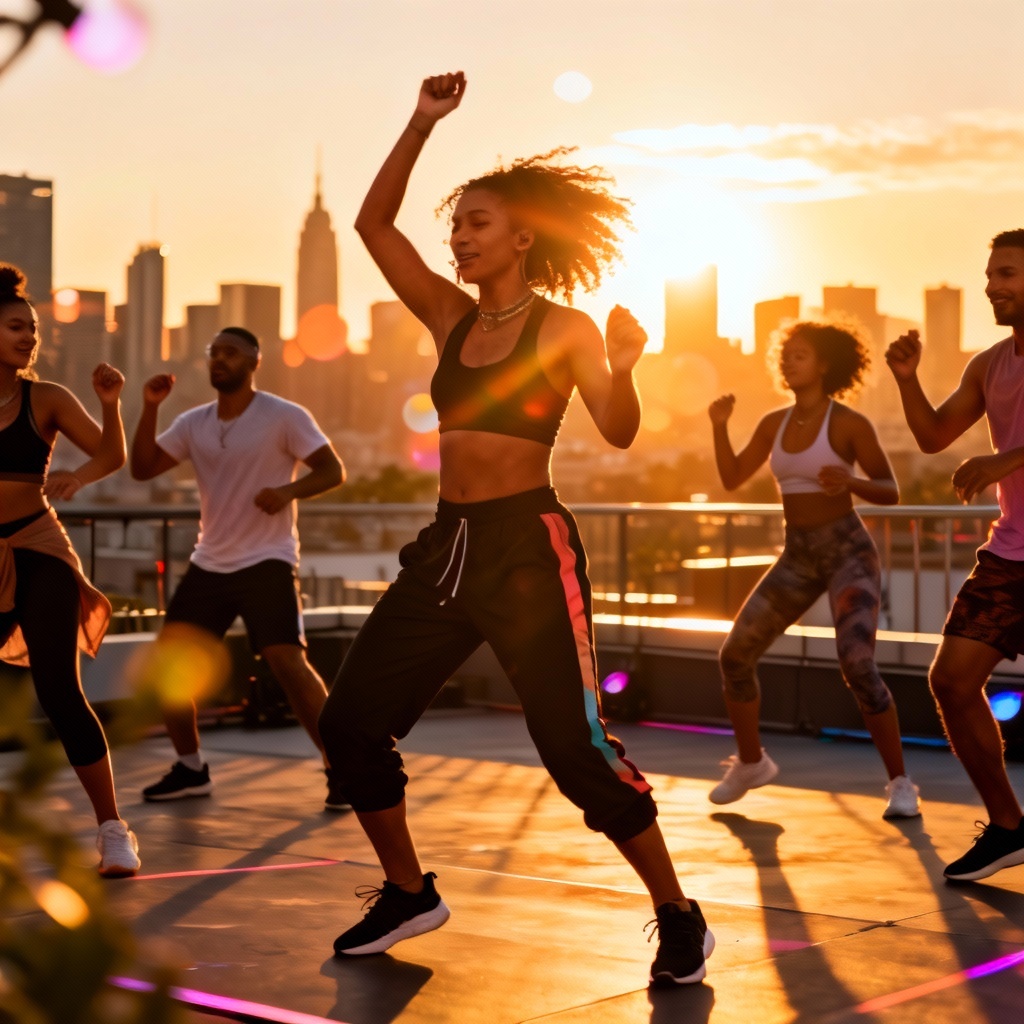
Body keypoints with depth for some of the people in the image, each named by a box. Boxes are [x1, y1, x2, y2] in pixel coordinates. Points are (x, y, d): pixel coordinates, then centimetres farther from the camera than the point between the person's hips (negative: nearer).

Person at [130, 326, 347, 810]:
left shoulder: (285, 417, -9)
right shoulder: (193, 423, 6)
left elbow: (333, 470, -10)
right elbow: (142, 469, 3)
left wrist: (288, 490, -28)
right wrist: (149, 408, -9)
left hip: (267, 561, -6)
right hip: (209, 563, 6)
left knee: (288, 663, -17)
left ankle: (339, 769, -5)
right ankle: (191, 769, 15)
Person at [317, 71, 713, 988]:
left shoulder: (564, 329, -4)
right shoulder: (452, 320, 12)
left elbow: (618, 433, -18)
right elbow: (373, 223, 11)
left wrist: (622, 369, -38)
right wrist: (420, 126, 4)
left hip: (529, 550, -7)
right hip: (448, 548, 7)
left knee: (574, 747, -10)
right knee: (351, 720, 5)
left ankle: (680, 919, 6)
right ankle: (409, 894, 22)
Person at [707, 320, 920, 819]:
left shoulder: (850, 424, -9)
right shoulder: (774, 422, 7)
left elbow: (891, 492, -7)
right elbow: (732, 478, 9)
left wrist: (850, 482, -27)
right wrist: (719, 427, -6)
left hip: (849, 552, -6)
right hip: (798, 557, 6)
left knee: (858, 666, -23)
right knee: (735, 655, 1)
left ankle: (900, 783, -9)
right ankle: (750, 763, 22)